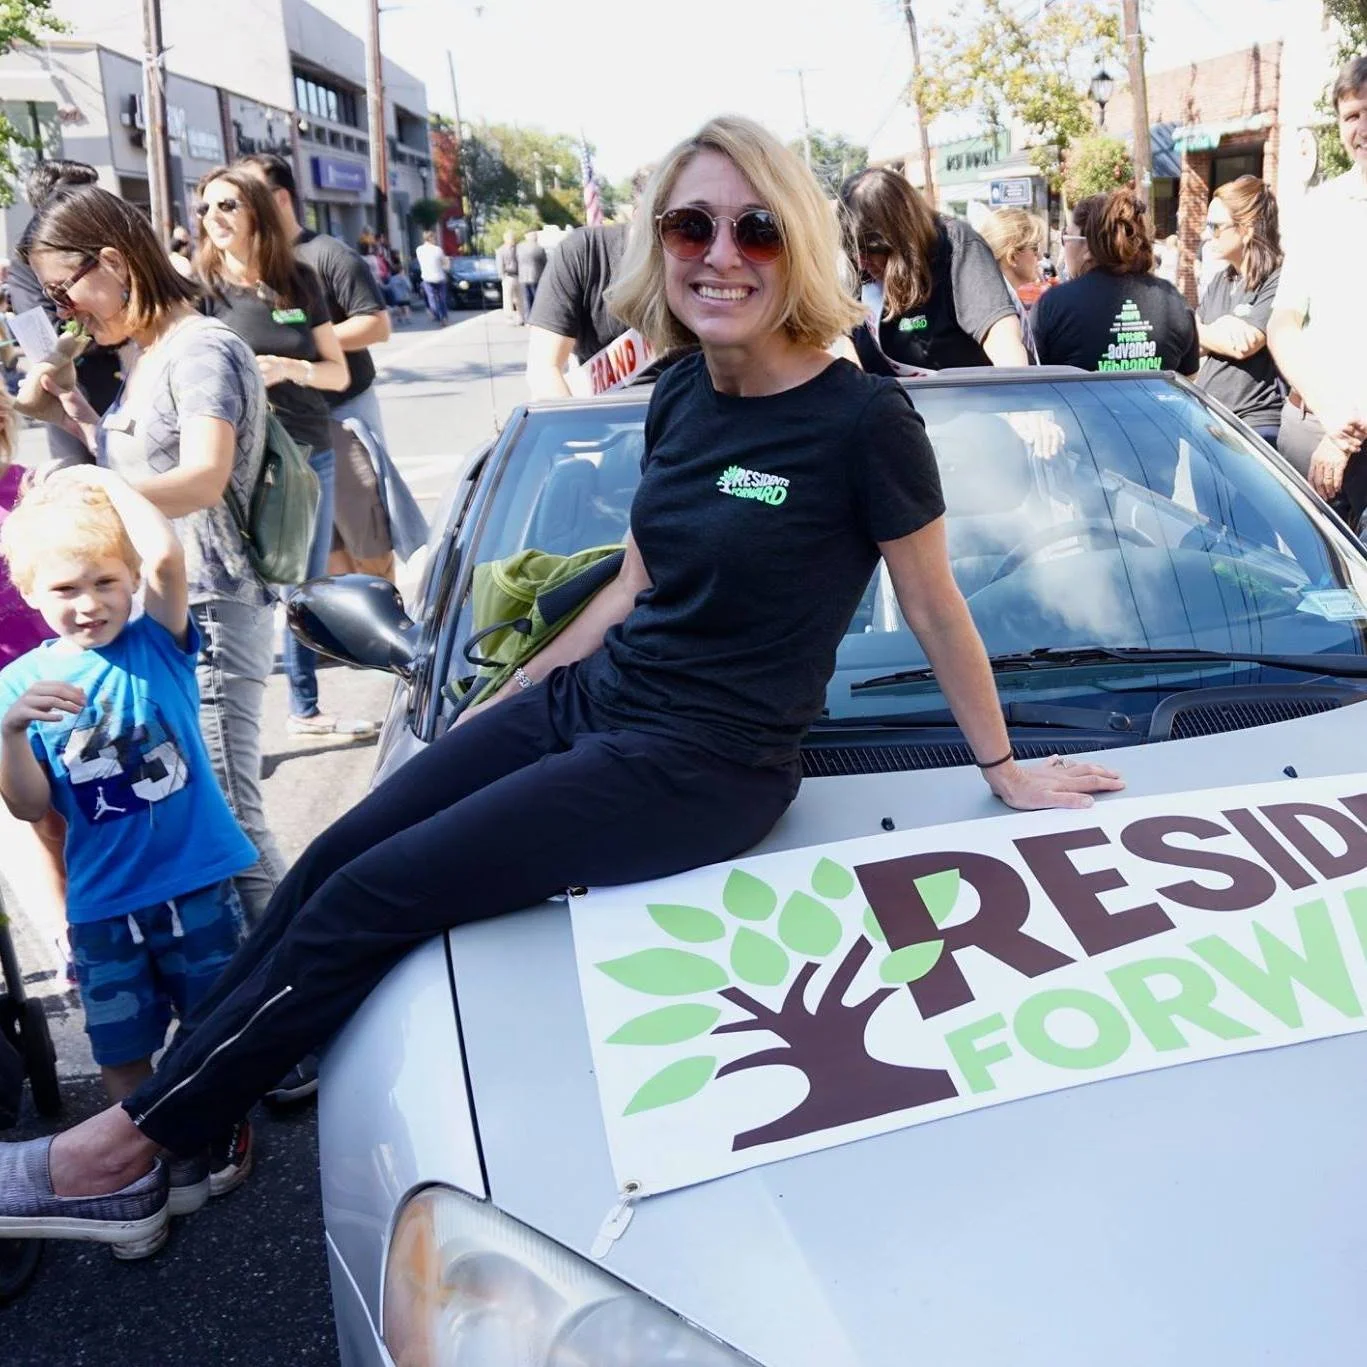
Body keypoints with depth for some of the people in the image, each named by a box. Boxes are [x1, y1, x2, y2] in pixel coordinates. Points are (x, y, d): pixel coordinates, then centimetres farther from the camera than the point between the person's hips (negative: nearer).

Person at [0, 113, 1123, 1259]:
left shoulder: (864, 421, -16)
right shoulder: (681, 397, 5)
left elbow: (935, 610, -5)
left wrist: (1004, 768, 6)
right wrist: (514, 693, 20)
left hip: (700, 766, -7)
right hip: (588, 697, 7)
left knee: (365, 904, -10)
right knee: (336, 857, 1)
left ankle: (118, 1153, 5)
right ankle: (170, 1111, 15)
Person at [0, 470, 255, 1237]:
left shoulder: (159, 644, -8)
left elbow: (166, 553, -28)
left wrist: (103, 480, -14)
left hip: (196, 883, -1)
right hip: (103, 905, 2)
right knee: (122, 1054, 13)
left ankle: (223, 1133, 42)